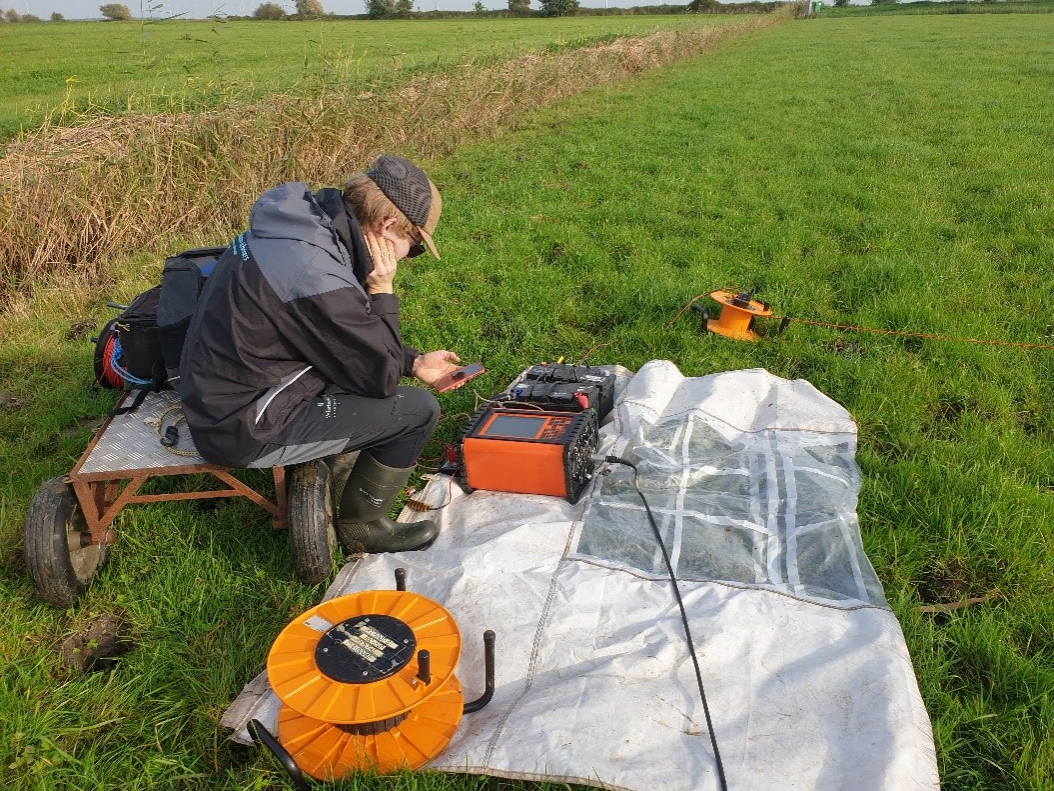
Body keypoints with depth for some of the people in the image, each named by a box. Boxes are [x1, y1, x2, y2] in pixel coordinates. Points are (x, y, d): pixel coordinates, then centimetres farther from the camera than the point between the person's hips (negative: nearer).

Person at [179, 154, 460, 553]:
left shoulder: (308, 222, -2)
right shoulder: (320, 281, -32)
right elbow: (381, 378, -17)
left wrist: (413, 362, 8)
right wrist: (381, 291, -13)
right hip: (244, 431, -9)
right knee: (418, 409, -8)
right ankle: (363, 525, 13)